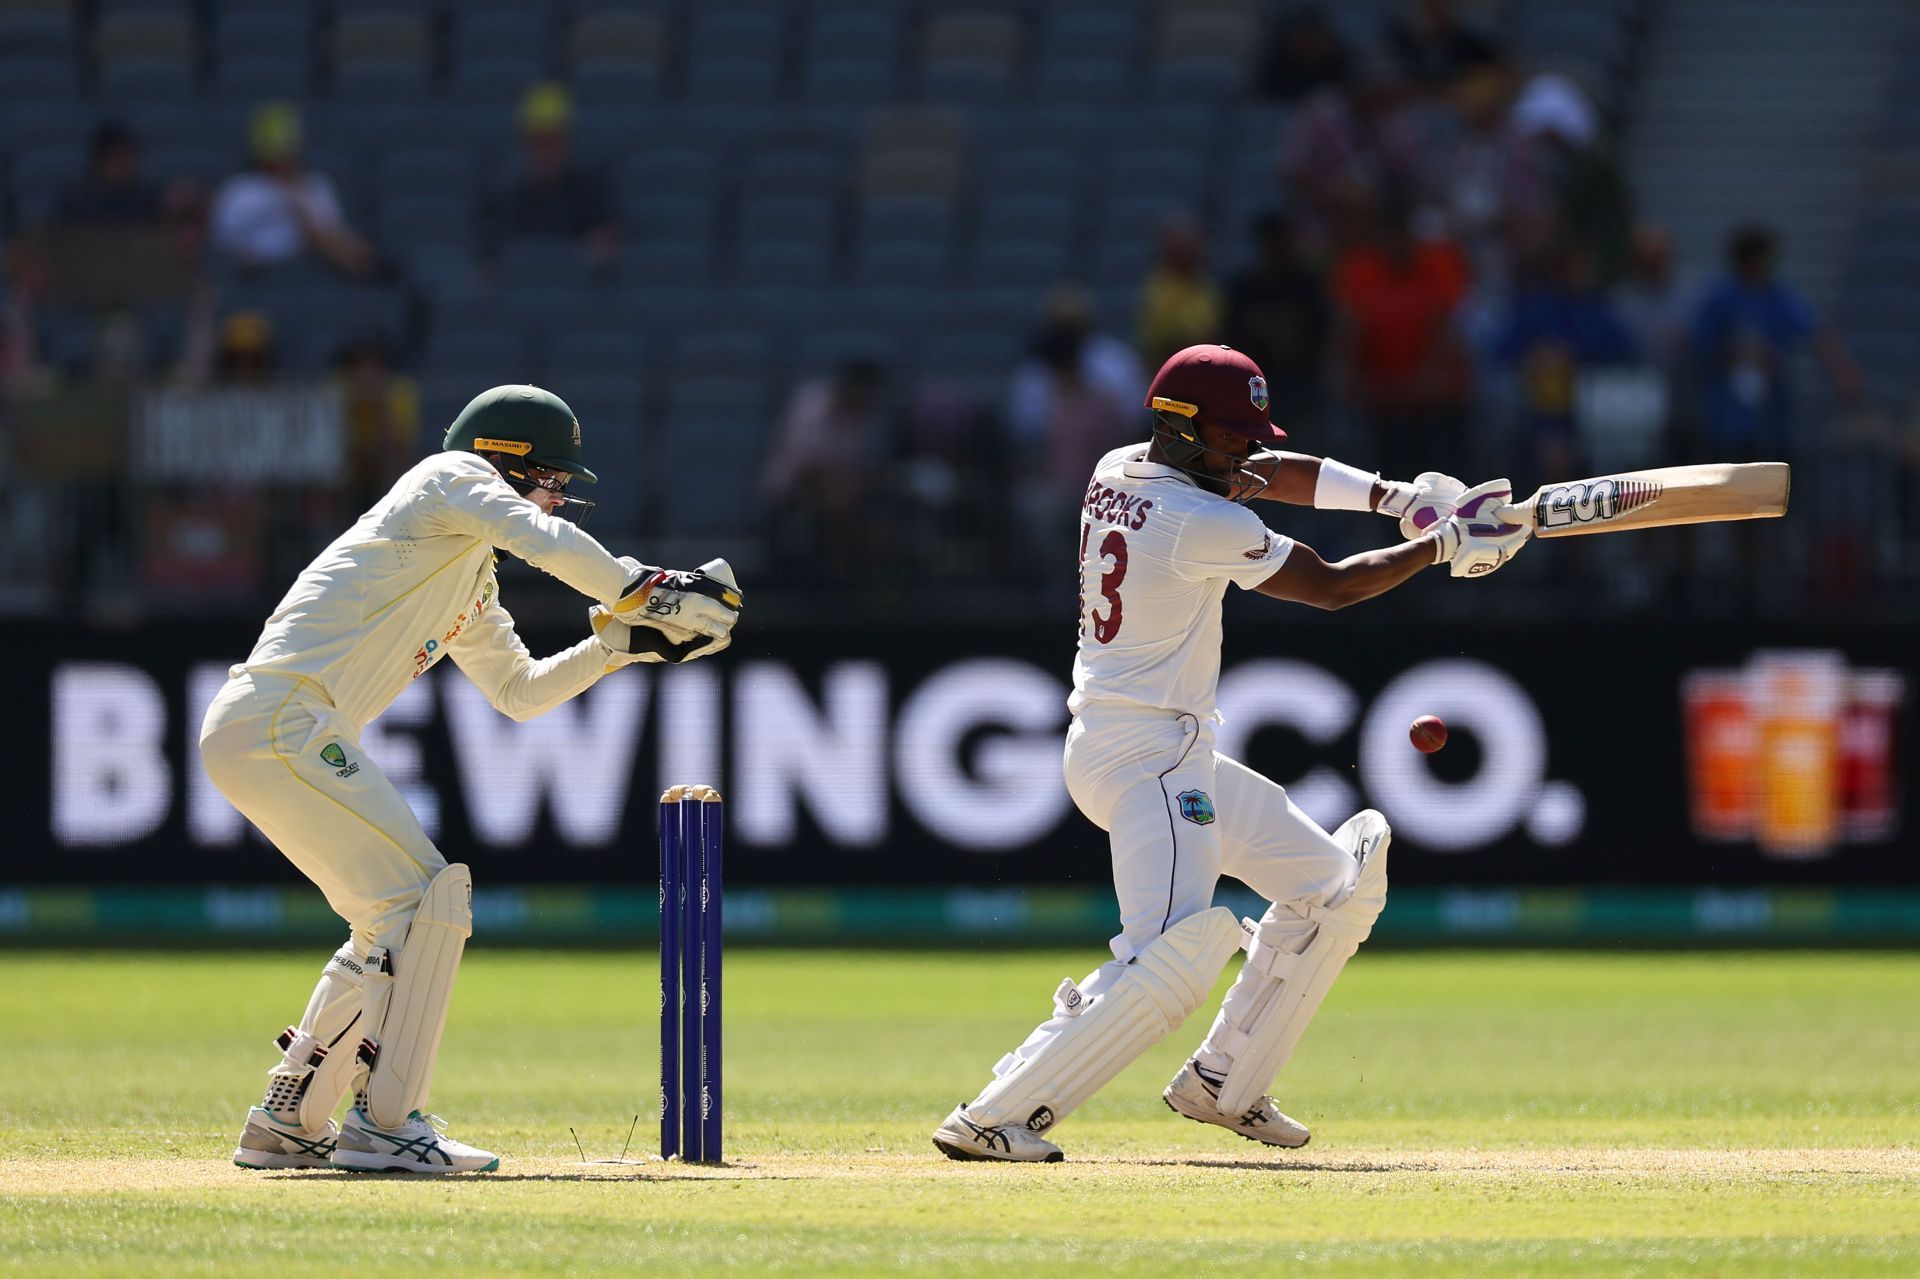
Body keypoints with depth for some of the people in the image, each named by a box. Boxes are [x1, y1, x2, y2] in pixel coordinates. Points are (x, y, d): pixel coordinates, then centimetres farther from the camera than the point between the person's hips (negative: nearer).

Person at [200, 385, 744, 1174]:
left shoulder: (472, 584, 28)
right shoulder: (451, 480, 0)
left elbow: (519, 691, 31)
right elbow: (541, 539, -18)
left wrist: (625, 642, 21)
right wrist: (646, 591, -15)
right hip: (282, 718, -10)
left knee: (394, 917, 17)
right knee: (425, 897, -10)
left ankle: (288, 1124, 19)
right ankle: (382, 1124, -11)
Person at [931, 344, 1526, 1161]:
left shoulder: (1119, 471, 8)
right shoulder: (1201, 524, -20)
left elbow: (1270, 474, 19)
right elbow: (1332, 587, -9)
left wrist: (1394, 496, 9)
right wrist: (1442, 546, 2)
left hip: (1174, 755, 11)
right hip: (1143, 758, -11)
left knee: (1338, 881, 18)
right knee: (1178, 954, -25)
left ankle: (1223, 1085, 22)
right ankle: (991, 1118, -25)